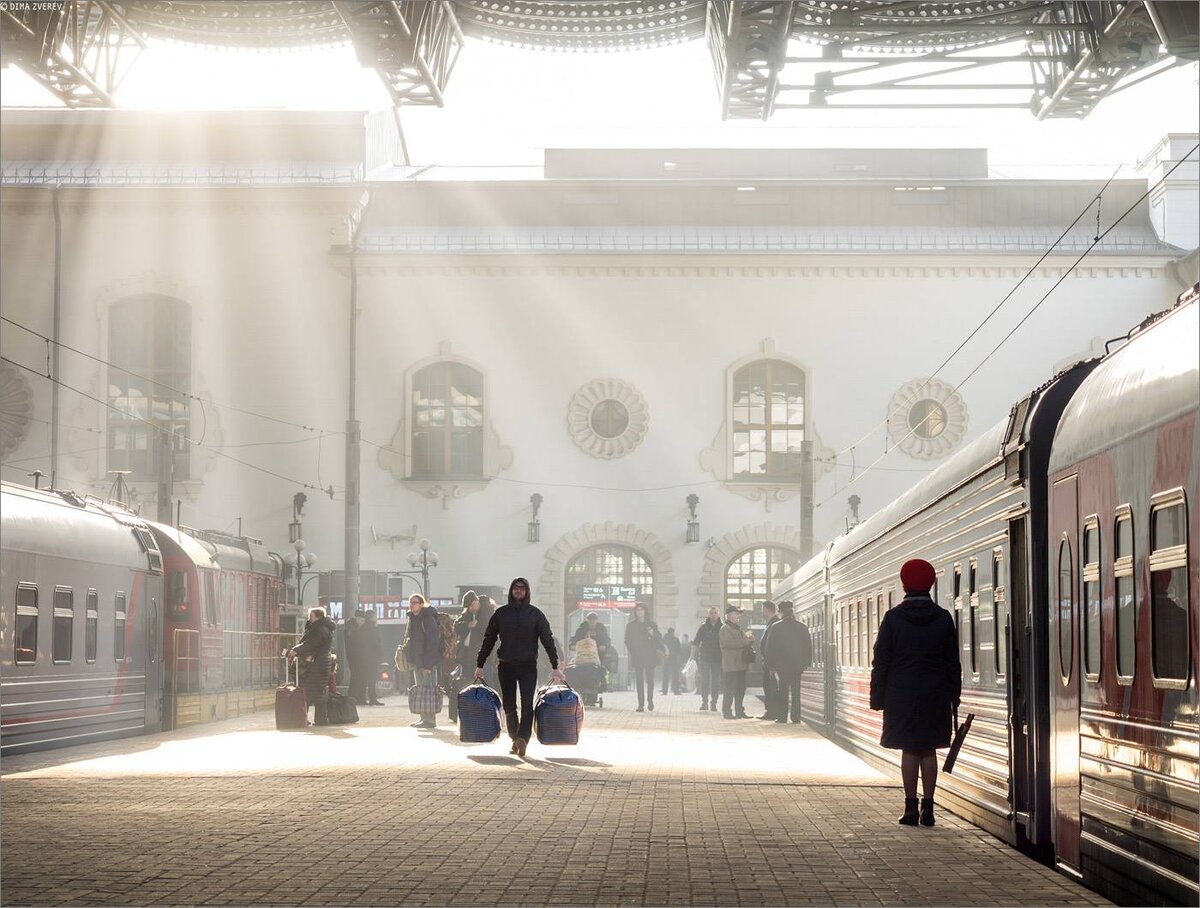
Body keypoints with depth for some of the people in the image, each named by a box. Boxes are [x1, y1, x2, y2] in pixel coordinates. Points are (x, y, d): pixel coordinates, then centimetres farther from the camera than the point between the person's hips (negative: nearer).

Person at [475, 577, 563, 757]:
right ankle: (515, 740, 19)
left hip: (528, 666, -2)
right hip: (506, 666, 2)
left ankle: (523, 738, -22)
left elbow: (547, 640, 0)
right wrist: (479, 665, 6)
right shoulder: (501, 613, 5)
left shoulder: (535, 614, 2)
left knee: (527, 704, -14)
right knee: (509, 706, 6)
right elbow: (488, 639, 9)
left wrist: (555, 666, -6)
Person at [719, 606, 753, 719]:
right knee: (730, 689, -8)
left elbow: (742, 641, 31)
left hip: (741, 663, 9)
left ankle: (739, 711, 16)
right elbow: (728, 642, -22)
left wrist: (748, 640, 7)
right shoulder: (725, 629, -7)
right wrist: (745, 641, -21)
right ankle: (727, 711, -5)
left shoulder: (738, 628, 23)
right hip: (731, 664, -9)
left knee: (741, 688, 10)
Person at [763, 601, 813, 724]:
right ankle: (796, 717, 4)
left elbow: (769, 648, -3)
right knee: (796, 692, 6)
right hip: (798, 665, 2)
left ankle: (782, 717, 2)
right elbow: (808, 647, 7)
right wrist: (806, 664, 13)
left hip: (781, 665, -2)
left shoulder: (775, 627, -7)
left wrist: (770, 664, 4)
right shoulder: (802, 628, 2)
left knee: (782, 692, 4)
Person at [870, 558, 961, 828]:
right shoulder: (943, 618, 1)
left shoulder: (893, 618, -5)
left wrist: (877, 697, 2)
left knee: (909, 751, 2)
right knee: (929, 750, 8)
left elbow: (881, 662, -4)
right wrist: (954, 695, 14)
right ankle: (928, 807, 5)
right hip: (935, 696, 2)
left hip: (901, 695, -2)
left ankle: (911, 808, 0)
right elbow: (953, 662, 6)